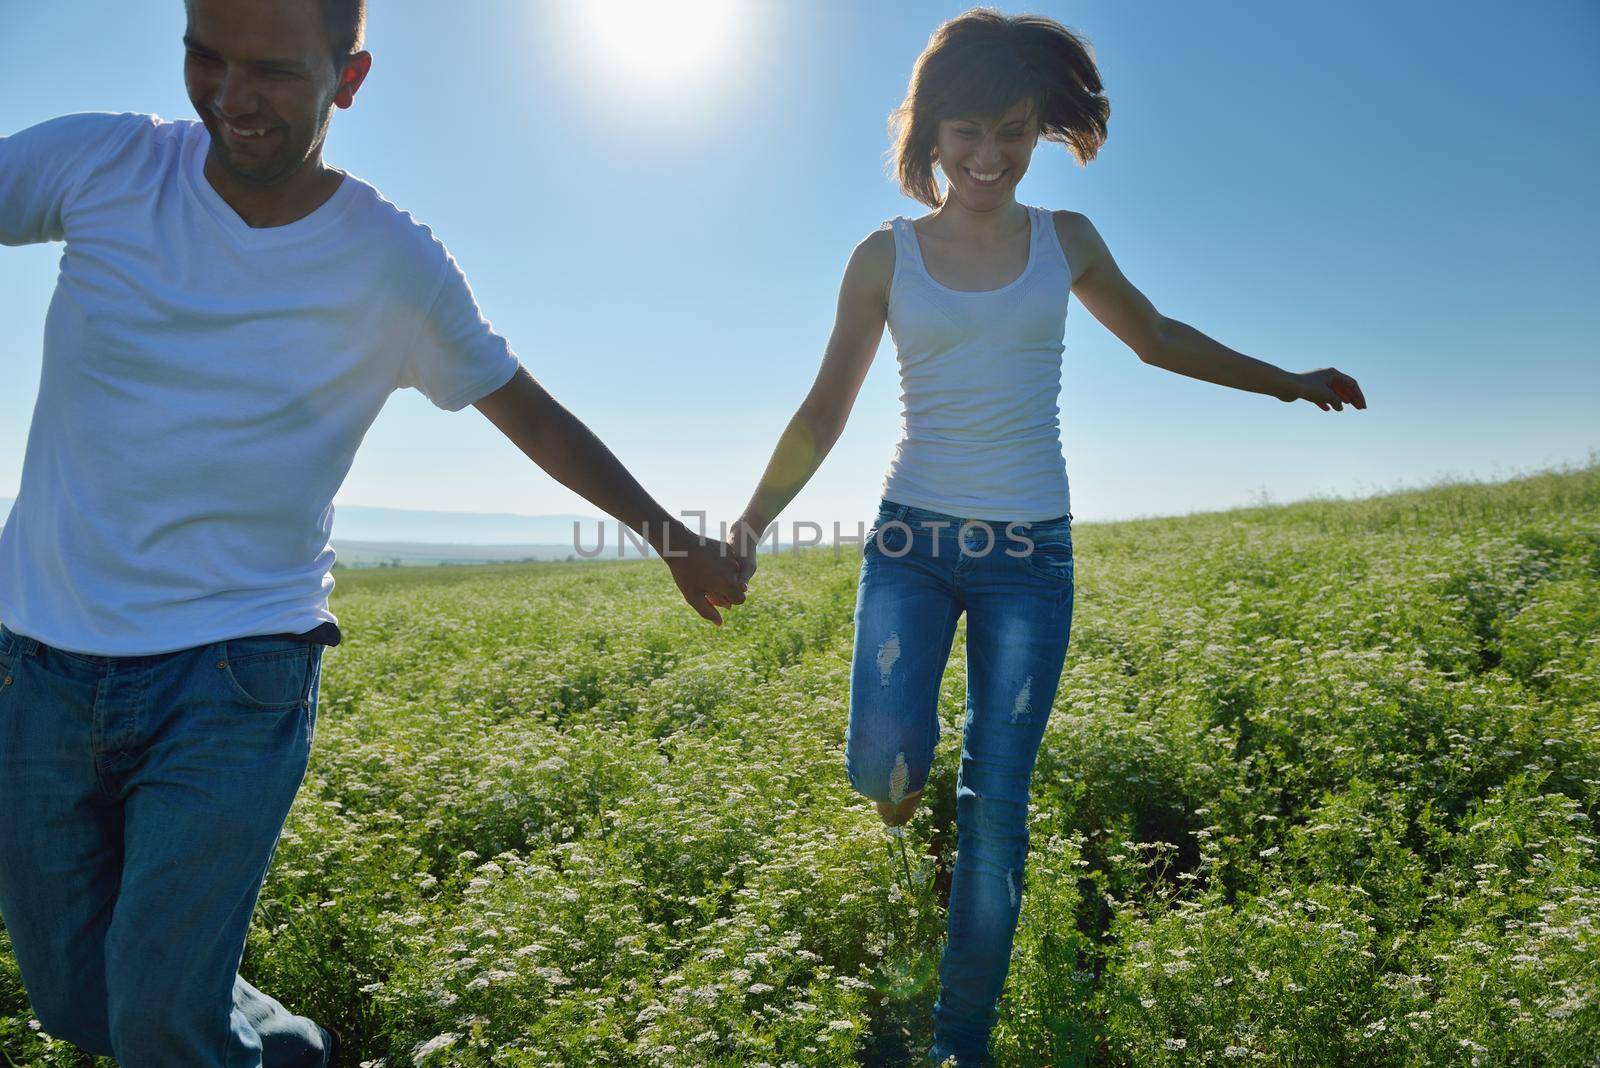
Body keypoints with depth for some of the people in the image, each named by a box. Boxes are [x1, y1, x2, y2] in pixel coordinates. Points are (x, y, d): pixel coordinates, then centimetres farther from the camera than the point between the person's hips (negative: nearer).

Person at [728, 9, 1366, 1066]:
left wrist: (1286, 381, 26)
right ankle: (902, 790, 20)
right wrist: (752, 520, -1)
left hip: (1032, 554, 1)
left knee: (996, 804, -1)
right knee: (884, 762, -21)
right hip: (912, 540, 0)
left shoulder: (1066, 240, 8)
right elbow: (825, 410, 6)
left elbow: (1155, 335, 23)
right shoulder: (886, 255, 3)